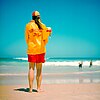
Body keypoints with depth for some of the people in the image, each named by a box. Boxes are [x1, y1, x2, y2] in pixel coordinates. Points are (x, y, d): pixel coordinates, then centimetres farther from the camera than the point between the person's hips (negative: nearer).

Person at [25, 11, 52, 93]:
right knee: (39, 69, 6)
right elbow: (45, 39, 1)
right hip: (41, 49, 0)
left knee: (31, 68, 3)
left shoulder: (28, 25, -2)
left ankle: (31, 88, -1)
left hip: (31, 49, 0)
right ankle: (38, 88, 7)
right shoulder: (43, 26, -2)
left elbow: (27, 38, 4)